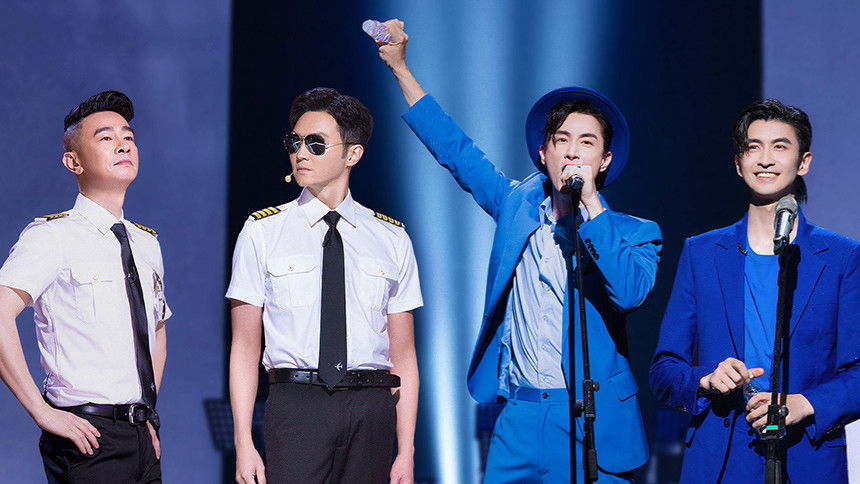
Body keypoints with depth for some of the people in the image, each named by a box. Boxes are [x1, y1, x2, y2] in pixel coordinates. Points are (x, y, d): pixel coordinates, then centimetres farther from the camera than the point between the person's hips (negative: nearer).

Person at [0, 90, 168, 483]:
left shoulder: (147, 244, 14)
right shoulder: (54, 236, -8)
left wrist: (150, 417, 16)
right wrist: (43, 411, -22)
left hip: (141, 437, 7)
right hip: (88, 437, -6)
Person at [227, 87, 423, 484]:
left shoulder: (392, 239, 10)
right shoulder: (263, 232, 7)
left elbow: (404, 354, 9)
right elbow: (244, 346, 4)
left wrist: (406, 452, 2)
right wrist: (244, 444, -5)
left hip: (371, 407, 2)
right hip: (296, 403, -1)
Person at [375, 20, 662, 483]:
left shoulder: (633, 233, 2)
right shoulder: (518, 205, 12)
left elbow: (630, 293, -18)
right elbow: (454, 149, 20)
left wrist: (590, 203, -17)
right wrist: (399, 65, 20)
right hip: (518, 420, 3)